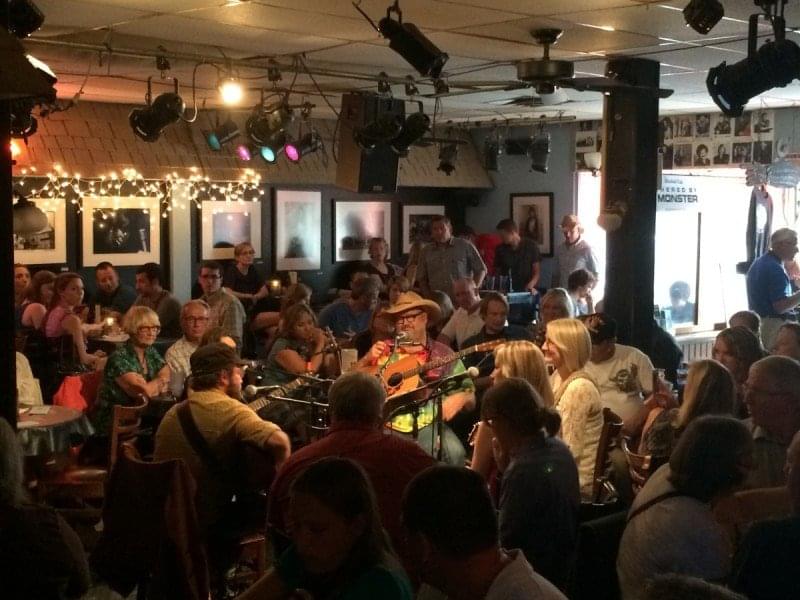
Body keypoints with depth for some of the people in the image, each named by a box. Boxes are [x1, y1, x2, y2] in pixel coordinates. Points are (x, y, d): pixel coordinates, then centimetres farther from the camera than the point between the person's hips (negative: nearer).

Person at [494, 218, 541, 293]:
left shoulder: (530, 245, 1)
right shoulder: (500, 249, 8)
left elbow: (536, 272, 0)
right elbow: (497, 272, 13)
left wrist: (530, 286, -17)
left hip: (526, 292, -2)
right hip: (506, 292, 2)